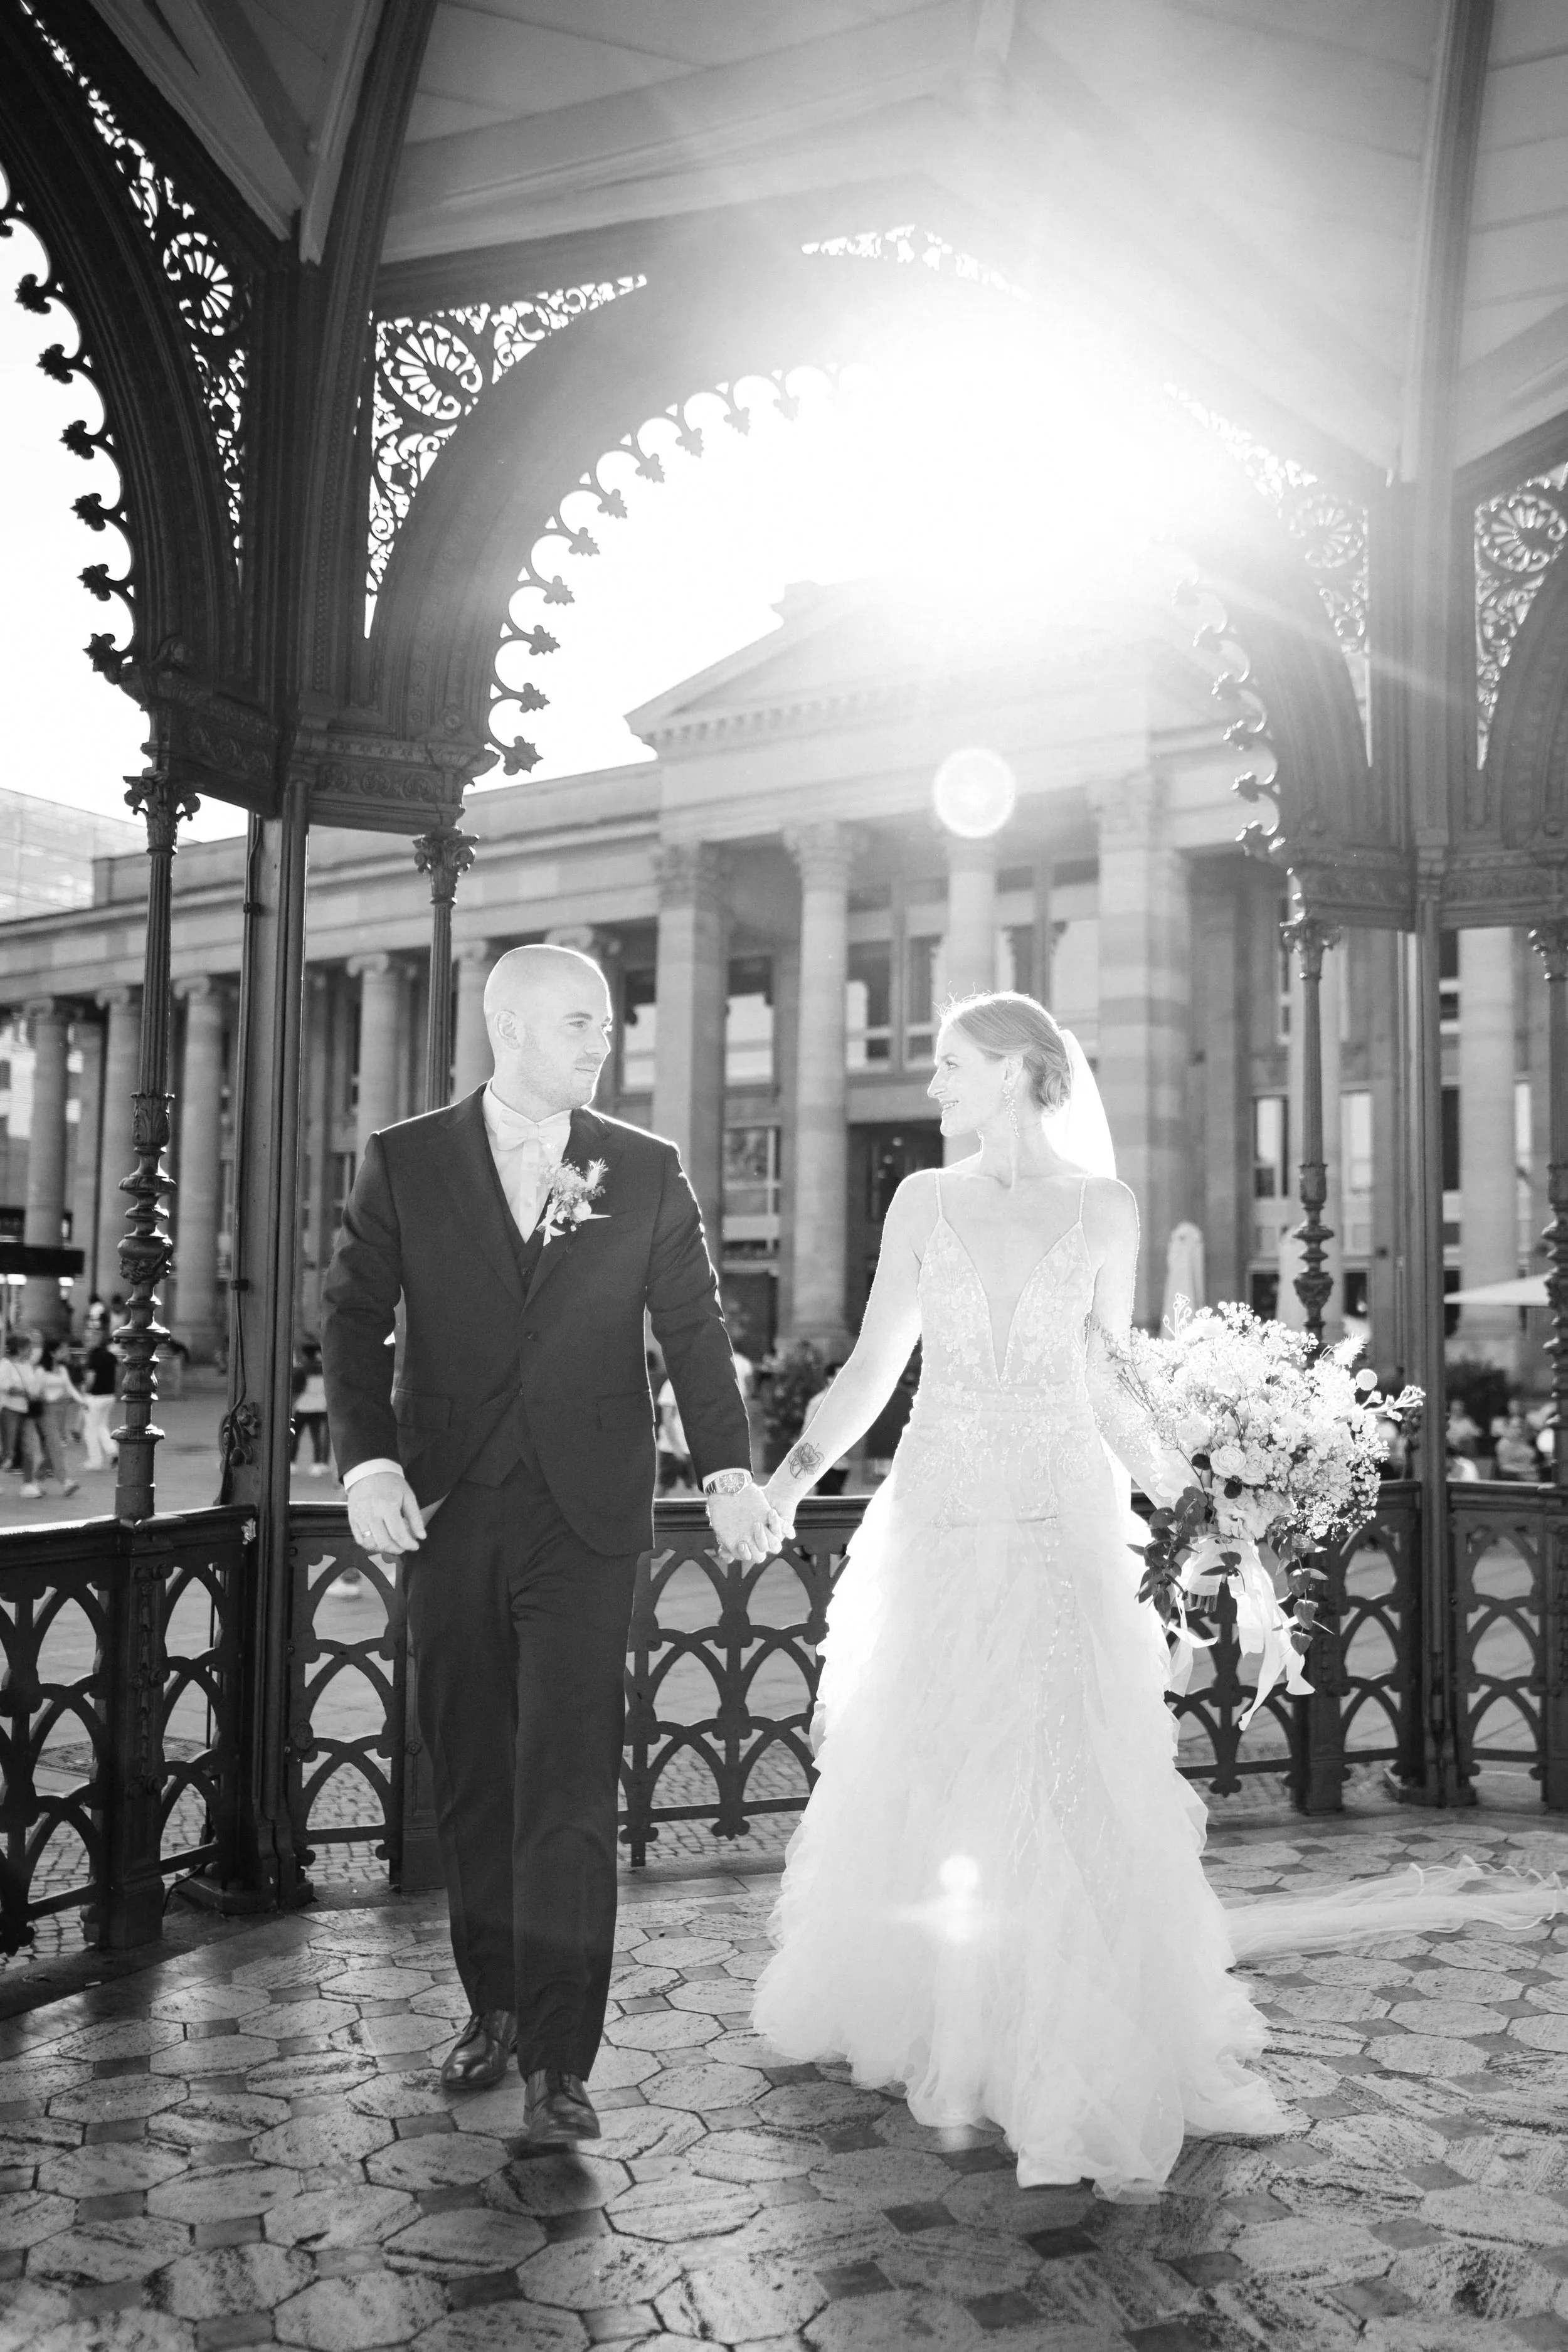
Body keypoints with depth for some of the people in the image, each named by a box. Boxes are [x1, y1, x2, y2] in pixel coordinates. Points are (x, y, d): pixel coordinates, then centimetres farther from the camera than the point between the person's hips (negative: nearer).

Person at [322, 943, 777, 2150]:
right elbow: (354, 1319, 1)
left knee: (569, 1787, -4)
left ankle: (559, 2061, 4)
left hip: (586, 1519, -1)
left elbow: (694, 1327, 2)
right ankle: (495, 2004, 30)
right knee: (471, 1777, 11)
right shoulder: (405, 1162, 4)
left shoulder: (647, 1171, 5)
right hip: (446, 1514, 1)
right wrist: (370, 1462, -14)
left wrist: (729, 1471, -12)